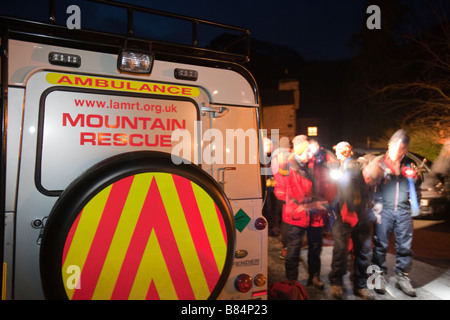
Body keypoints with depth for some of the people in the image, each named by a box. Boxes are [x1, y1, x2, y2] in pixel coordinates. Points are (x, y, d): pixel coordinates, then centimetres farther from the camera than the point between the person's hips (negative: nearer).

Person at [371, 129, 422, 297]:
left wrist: (415, 178, 0)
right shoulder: (380, 163, 3)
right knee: (381, 244, 2)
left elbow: (416, 189, 21)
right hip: (384, 210, -3)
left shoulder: (409, 164, 12)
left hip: (404, 211, 3)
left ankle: (402, 276, 21)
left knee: (405, 246, 6)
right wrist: (377, 207, -5)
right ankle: (379, 275, 15)